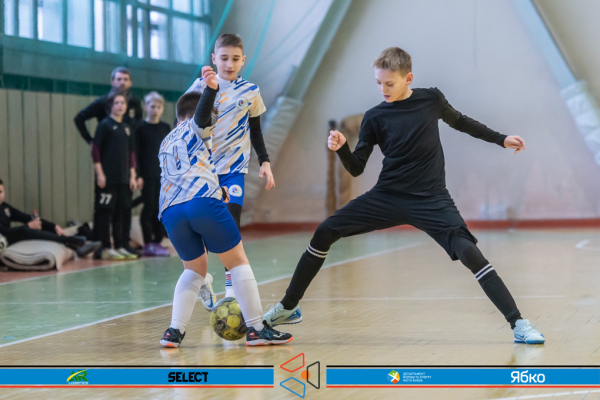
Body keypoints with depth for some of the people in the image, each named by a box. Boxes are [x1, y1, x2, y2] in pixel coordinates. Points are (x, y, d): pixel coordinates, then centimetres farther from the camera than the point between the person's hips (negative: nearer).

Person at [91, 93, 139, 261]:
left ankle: (120, 246, 15)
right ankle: (106, 249, -2)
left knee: (122, 213, 9)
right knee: (105, 212, -5)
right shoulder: (105, 125, -4)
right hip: (108, 178, -7)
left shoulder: (126, 128, 15)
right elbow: (95, 149, -8)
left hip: (124, 179, 7)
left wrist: (132, 175, 12)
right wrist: (99, 173, -14)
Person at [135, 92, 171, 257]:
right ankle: (148, 244, -1)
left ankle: (158, 242, 10)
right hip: (147, 175, -4)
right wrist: (138, 175, -12)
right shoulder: (141, 128, -3)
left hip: (163, 174, 4)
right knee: (149, 207, -5)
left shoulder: (166, 128, 10)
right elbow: (136, 153, -6)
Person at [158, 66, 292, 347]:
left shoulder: (165, 144, 36)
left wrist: (218, 189, 53)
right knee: (237, 261, 8)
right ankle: (256, 328, 4)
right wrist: (211, 88, -22)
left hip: (170, 211, 6)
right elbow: (202, 114, -6)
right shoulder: (195, 127, 19)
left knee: (194, 269, 22)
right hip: (203, 200, -5)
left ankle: (175, 331, 6)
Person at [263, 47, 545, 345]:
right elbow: (356, 168, 1)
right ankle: (288, 308, 11)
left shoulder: (431, 100, -2)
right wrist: (341, 148, -19)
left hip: (431, 201, -2)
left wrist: (500, 139, 21)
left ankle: (518, 324, -16)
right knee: (324, 233, -5)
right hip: (386, 197, 2)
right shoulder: (375, 117, -2)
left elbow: (459, 122, 19)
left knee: (468, 252, -23)